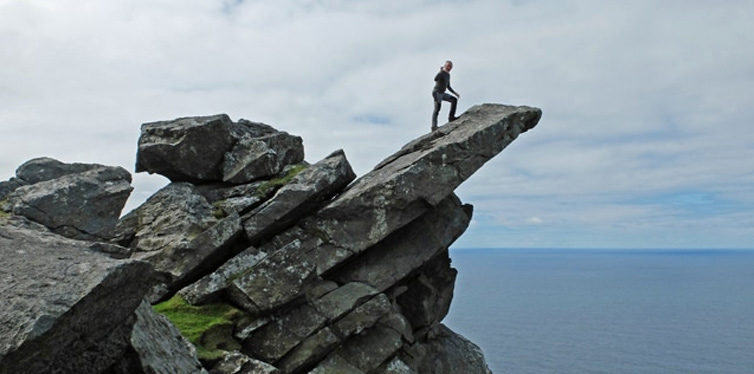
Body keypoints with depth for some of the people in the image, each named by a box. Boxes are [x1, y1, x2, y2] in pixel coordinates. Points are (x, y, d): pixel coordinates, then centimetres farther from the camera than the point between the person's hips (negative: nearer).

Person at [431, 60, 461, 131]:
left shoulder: (448, 75, 17)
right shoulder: (441, 73, -12)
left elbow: (448, 87, 26)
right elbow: (435, 79, -33)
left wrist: (455, 93, 19)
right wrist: (440, 71, -39)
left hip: (442, 93, 9)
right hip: (436, 93, -9)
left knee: (454, 99, 3)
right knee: (437, 108, -19)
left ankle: (451, 117, -1)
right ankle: (434, 126, -25)